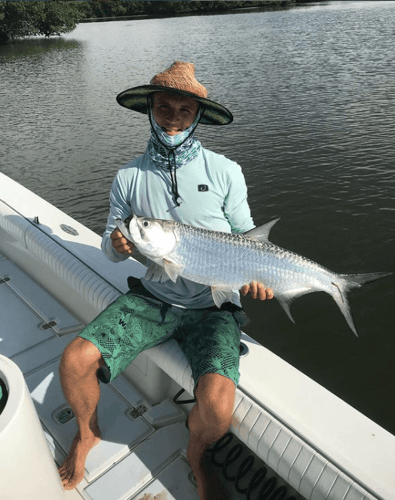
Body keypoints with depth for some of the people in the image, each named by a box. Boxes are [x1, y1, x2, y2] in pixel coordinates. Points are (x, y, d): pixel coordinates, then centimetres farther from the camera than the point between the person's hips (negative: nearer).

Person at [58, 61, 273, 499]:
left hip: (212, 306, -2)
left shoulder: (225, 172, -4)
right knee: (75, 360, -14)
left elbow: (245, 238, 6)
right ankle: (86, 433, 22)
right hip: (151, 298, 3)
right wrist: (117, 244, -16)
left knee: (218, 405, -23)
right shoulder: (128, 178, 1)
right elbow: (110, 247, 8)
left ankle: (196, 456, 17)